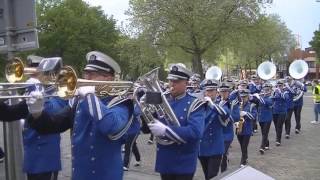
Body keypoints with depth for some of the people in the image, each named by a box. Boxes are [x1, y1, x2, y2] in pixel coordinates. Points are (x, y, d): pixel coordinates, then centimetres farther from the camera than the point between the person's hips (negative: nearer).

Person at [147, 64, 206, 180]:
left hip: (184, 164, -4)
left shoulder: (194, 104, -11)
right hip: (164, 161, 5)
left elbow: (195, 132, -25)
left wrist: (165, 130, -31)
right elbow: (146, 128, 7)